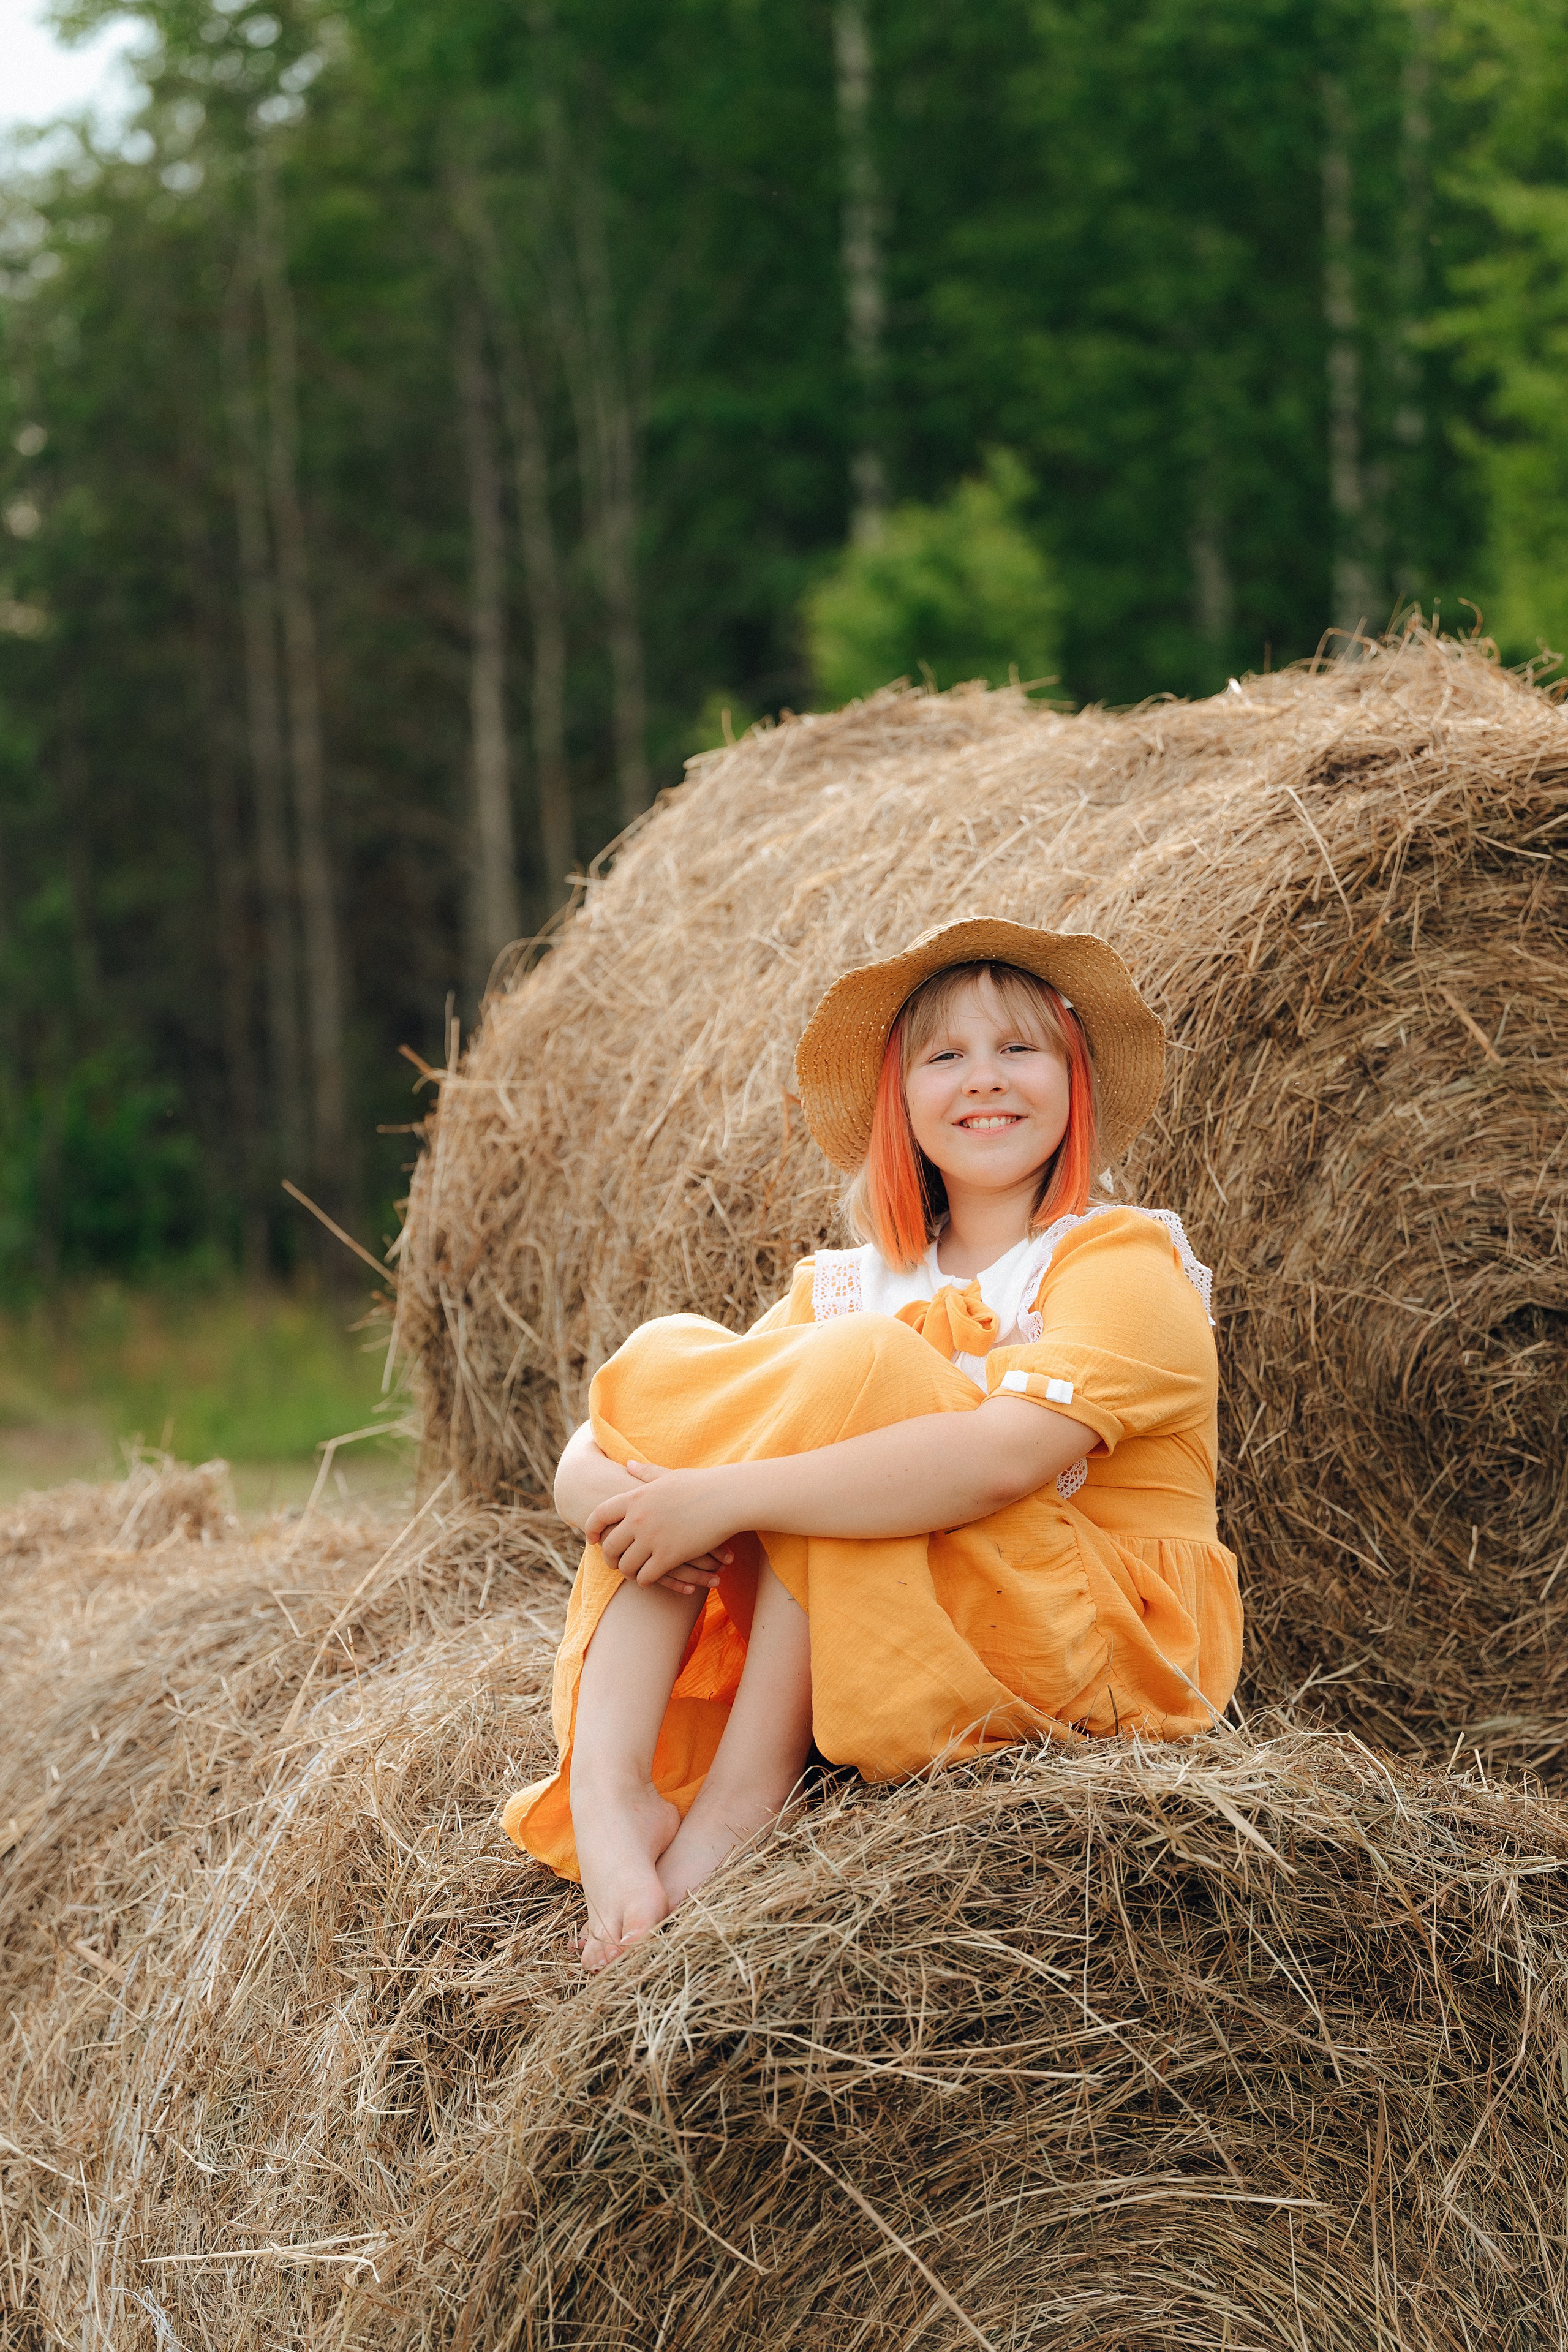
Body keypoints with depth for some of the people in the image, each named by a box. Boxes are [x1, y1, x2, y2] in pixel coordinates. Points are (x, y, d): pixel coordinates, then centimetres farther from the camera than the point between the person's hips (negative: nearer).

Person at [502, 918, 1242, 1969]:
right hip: (849, 1664, 6)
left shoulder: (1127, 1262, -6)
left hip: (1097, 1658, -6)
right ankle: (608, 1795, -28)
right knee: (669, 1351, -10)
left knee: (855, 1366, -24)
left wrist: (728, 1497, -30)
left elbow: (1007, 1456, -28)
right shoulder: (848, 1286, 13)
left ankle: (740, 1802, -24)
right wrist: (596, 1484, -25)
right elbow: (596, 1444, 2)